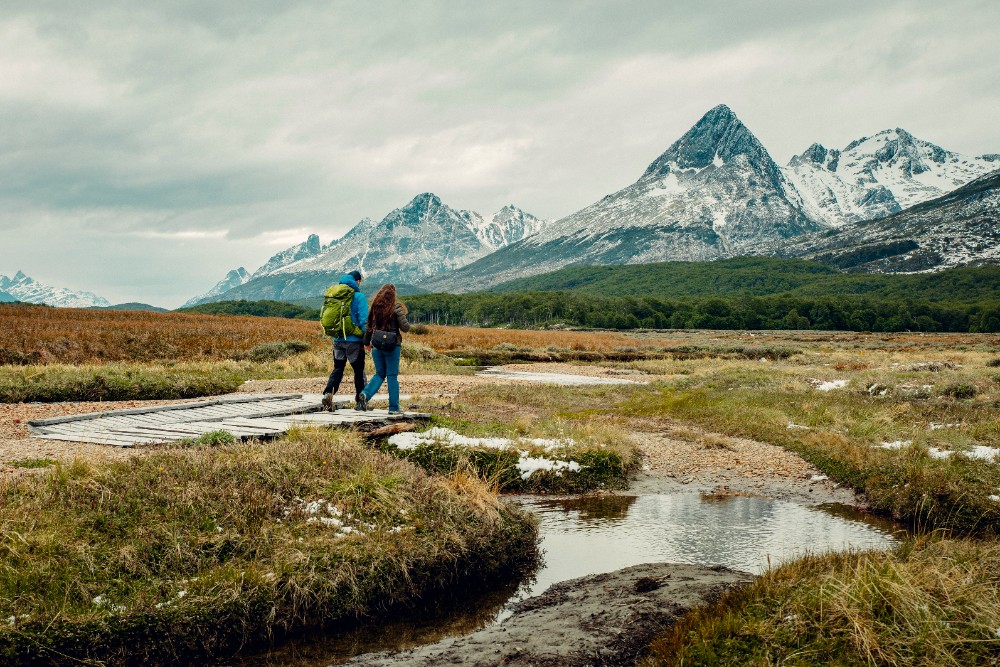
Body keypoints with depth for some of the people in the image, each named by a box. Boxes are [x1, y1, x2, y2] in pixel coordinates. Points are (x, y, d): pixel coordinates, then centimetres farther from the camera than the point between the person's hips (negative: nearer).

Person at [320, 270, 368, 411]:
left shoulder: (332, 293, 9)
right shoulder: (358, 296, -9)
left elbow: (324, 316, 13)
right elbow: (363, 319, -13)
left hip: (337, 340, 5)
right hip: (353, 340, -5)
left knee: (337, 369, 12)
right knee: (359, 370, 8)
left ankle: (328, 393, -10)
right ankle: (360, 402, 14)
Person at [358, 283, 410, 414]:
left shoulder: (375, 307, 4)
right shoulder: (396, 307, -9)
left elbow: (368, 326, 11)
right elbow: (405, 327, -9)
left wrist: (367, 342, 24)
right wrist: (403, 315, 10)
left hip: (376, 345, 4)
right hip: (392, 346, -4)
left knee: (379, 373, 16)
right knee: (392, 376, 4)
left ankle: (366, 394, -8)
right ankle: (393, 407, 6)